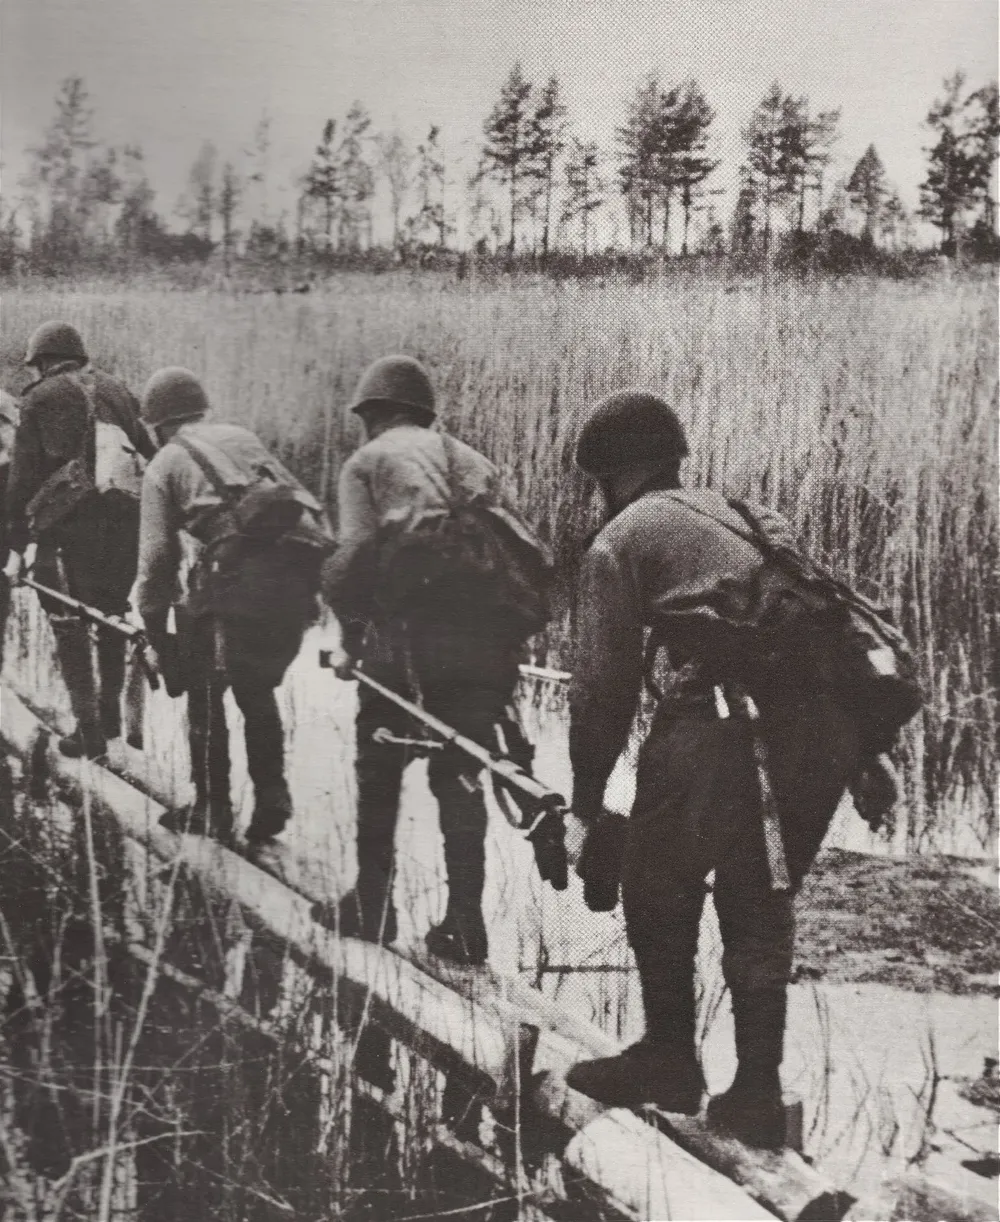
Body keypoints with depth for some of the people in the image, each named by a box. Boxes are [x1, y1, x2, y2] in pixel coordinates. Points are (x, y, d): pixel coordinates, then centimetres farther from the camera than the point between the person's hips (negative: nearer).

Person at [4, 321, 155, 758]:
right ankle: (110, 713, 25)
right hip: (129, 518, 4)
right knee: (112, 615, 19)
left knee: (70, 626, 5)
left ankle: (89, 729, 1)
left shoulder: (40, 398, 4)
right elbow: (151, 455, 12)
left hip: (69, 521, -4)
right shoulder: (118, 391, 17)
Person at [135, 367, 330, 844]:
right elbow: (305, 502, 20)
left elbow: (156, 552, 4)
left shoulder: (165, 463, 12)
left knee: (206, 692, 14)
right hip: (296, 577, 5)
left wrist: (152, 621, 11)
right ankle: (271, 795, 16)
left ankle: (211, 809, 19)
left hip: (232, 582, -5)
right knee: (257, 690, 22)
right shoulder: (246, 439, 25)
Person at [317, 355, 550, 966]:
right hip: (486, 632, 4)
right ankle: (466, 921, 8)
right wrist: (508, 637, 18)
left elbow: (354, 554, -8)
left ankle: (372, 904, 21)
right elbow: (531, 554, 13)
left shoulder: (367, 462, 9)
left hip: (412, 624, -4)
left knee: (379, 767, 13)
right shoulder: (470, 459, 21)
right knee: (461, 772, 11)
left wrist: (353, 641, 0)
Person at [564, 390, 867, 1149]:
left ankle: (670, 1059, 26)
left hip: (725, 724, -6)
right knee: (760, 903, 19)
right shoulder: (755, 517, 25)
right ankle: (757, 1094, 22)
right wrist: (865, 750, 24)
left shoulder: (621, 542, 7)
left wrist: (586, 804, 8)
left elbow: (604, 682, 1)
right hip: (827, 727, 6)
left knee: (658, 885, 17)